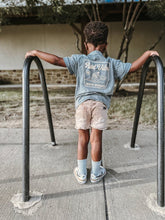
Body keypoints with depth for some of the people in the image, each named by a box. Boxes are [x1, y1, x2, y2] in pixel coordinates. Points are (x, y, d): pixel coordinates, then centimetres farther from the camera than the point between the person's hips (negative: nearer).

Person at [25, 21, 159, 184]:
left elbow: (57, 60, 0)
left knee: (83, 137, 10)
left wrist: (35, 52, 10)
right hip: (101, 102, 0)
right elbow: (132, 67, 9)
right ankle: (96, 173, 22)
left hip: (82, 101, 0)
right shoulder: (111, 63, 13)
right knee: (96, 138, 7)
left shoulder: (79, 60, 10)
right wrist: (147, 53, 23)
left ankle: (81, 174, 21)